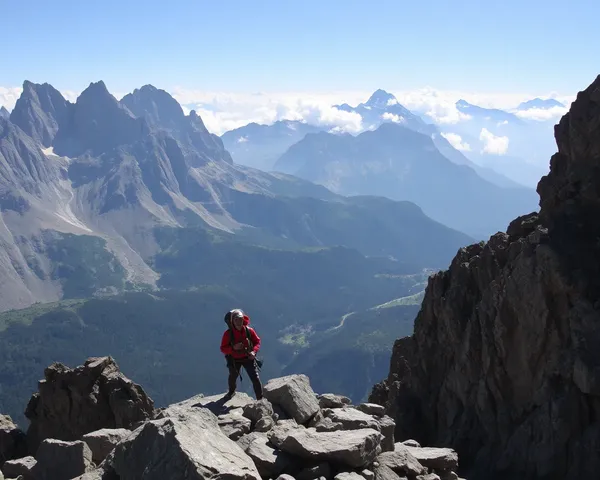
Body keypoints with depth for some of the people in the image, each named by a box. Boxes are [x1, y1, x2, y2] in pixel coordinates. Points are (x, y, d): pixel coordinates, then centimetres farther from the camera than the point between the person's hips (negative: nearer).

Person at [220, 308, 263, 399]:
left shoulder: (249, 330, -16)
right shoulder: (228, 333, -20)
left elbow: (257, 341, -2)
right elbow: (223, 348, -16)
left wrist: (254, 351, -19)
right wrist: (233, 348, -33)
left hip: (248, 358, 0)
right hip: (234, 359, 0)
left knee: (255, 379, -6)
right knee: (233, 377, 21)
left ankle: (260, 399, 6)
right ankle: (231, 391, 54)